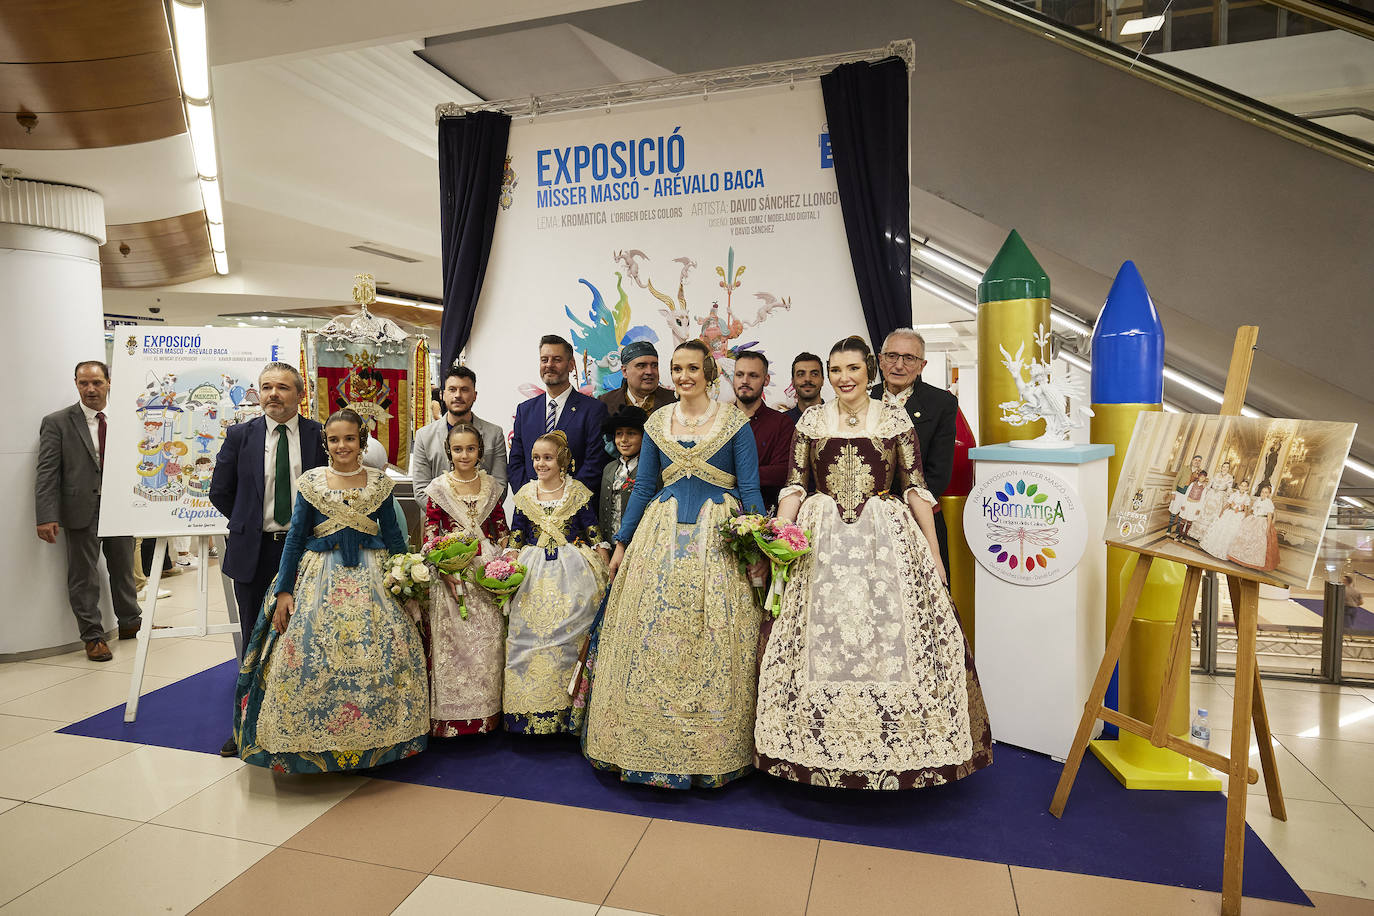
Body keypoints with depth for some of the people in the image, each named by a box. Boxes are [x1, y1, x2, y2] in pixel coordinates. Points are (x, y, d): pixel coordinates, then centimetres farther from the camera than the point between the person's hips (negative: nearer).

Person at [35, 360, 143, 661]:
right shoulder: (57, 422, -3)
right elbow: (47, 472, -7)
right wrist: (47, 516, -14)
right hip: (82, 509, -3)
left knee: (124, 569, 16)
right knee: (83, 576, 5)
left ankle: (130, 623, 33)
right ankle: (93, 636, 18)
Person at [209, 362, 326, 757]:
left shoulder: (320, 436, -2)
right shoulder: (240, 435, 2)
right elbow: (220, 491, 9)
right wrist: (249, 523, 7)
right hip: (254, 551, 1)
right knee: (255, 639, 11)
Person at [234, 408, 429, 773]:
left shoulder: (380, 483, 5)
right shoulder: (310, 482, 3)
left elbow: (393, 535, 9)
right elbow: (295, 537, 4)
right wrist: (283, 590, -1)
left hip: (371, 576, 1)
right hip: (320, 577, 0)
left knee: (380, 651, -6)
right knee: (309, 654, -7)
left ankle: (373, 739, 10)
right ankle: (317, 743, 11)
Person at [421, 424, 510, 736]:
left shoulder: (491, 486, 7)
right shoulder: (439, 488, -1)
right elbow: (429, 534, -2)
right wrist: (445, 570, -14)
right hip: (451, 571, -2)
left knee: (487, 638, 3)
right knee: (451, 639, -1)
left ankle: (485, 714, 16)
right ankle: (451, 718, 10)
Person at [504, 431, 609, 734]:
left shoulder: (578, 493, 1)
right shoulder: (524, 495, 9)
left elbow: (594, 536, 0)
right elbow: (515, 541, 13)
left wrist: (606, 571, -8)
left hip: (572, 572, -2)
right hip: (533, 573, 3)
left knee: (568, 633, -9)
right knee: (529, 631, -3)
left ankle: (565, 710, 5)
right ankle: (532, 711, 11)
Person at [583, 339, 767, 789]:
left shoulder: (735, 422, 1)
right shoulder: (657, 422, 10)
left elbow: (750, 488, -1)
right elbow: (643, 487, 12)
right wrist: (621, 544, 10)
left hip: (719, 536, -3)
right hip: (662, 535, 3)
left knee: (714, 644, -1)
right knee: (651, 638, 3)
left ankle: (709, 752, 15)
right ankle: (653, 744, 19)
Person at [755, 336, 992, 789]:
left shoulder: (894, 418, 5)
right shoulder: (811, 420, 8)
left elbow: (915, 488, 3)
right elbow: (794, 485, 5)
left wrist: (934, 553, 0)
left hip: (886, 538, -1)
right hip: (822, 541, 1)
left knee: (888, 635, 0)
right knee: (822, 639, 2)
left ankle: (891, 747, 16)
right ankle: (820, 743, 18)